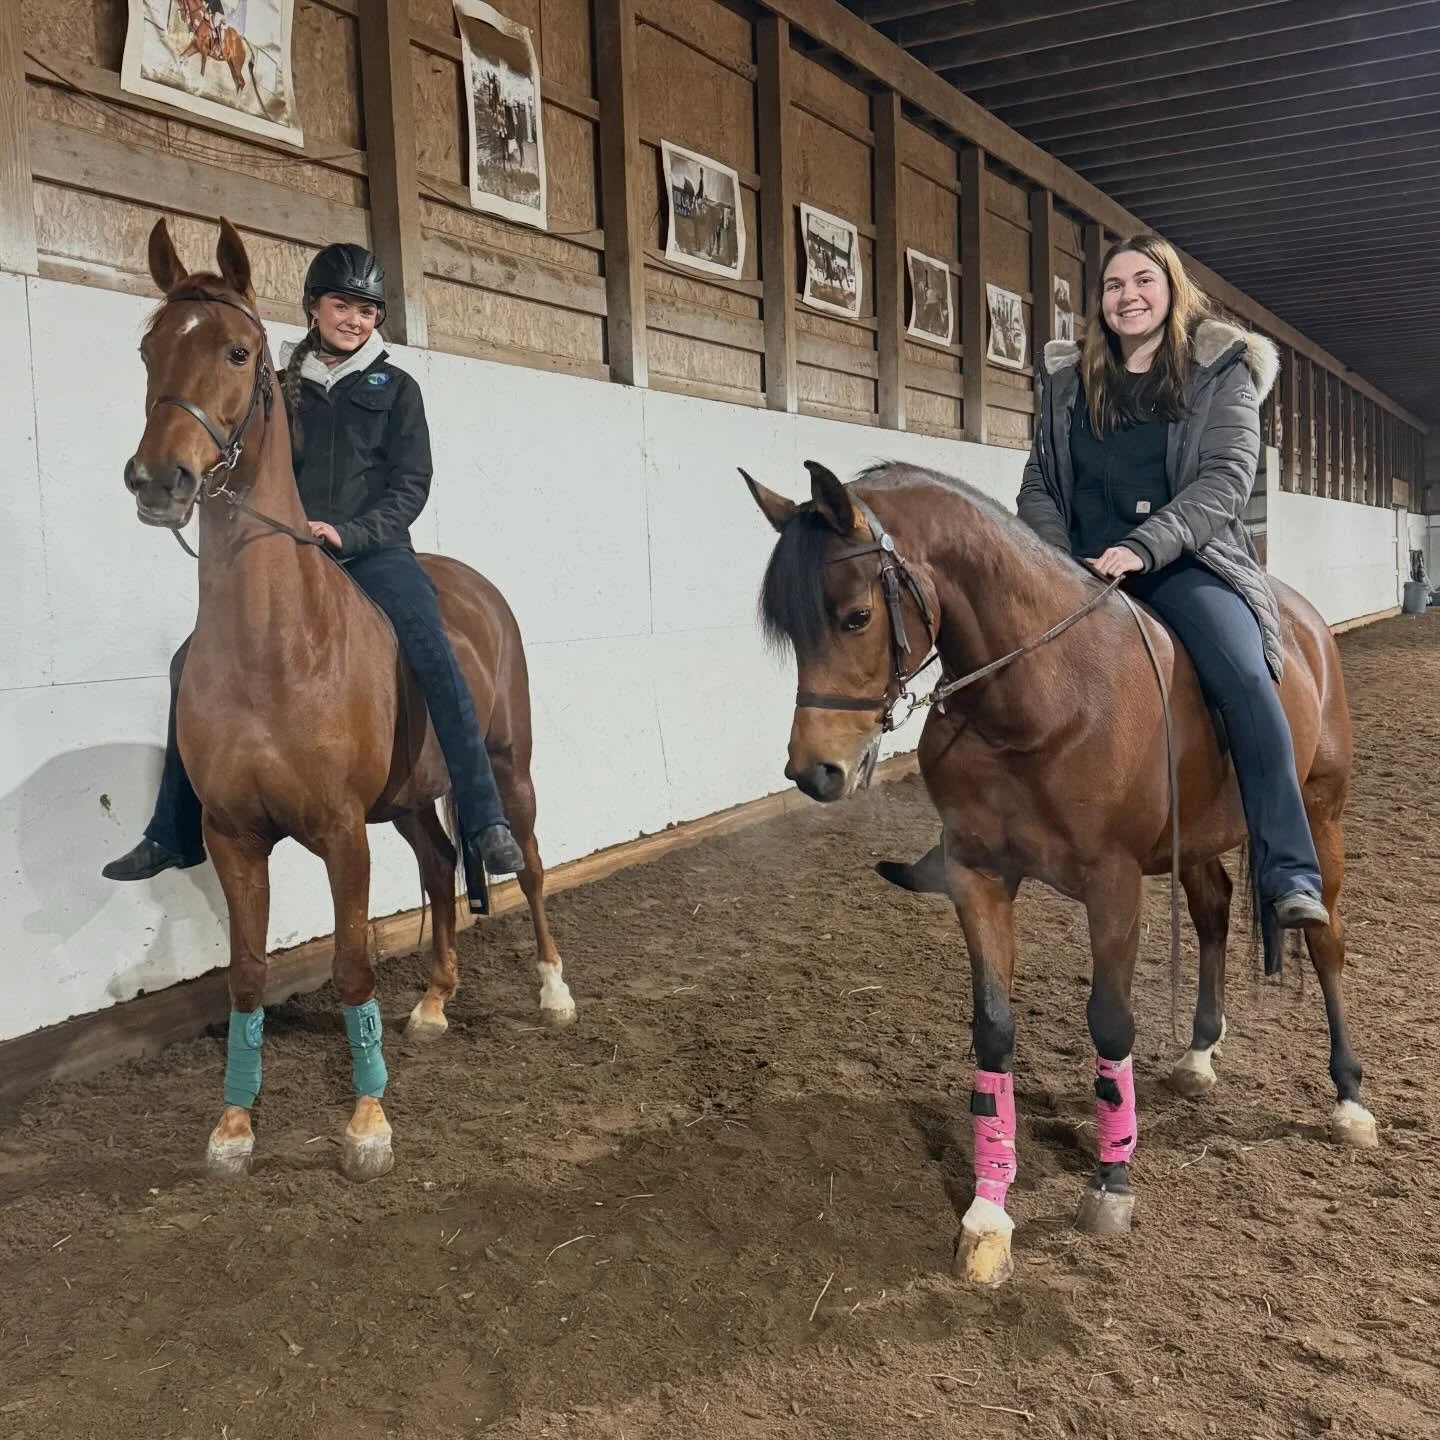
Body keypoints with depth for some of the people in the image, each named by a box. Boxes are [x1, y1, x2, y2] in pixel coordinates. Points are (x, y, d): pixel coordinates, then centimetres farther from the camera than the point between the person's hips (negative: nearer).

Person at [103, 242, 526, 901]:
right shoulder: (284, 389, 14)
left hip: (376, 552, -3)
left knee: (437, 658, -30)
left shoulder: (395, 389, 7)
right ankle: (174, 834, 8)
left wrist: (348, 534, -17)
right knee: (194, 663, -5)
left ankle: (486, 825, -27)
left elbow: (411, 487, -1)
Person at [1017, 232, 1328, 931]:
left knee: (1245, 680, -27)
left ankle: (1290, 878, -26)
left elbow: (1226, 478, -8)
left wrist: (1143, 547, -23)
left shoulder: (1221, 371, 6)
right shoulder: (1068, 381, 15)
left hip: (1186, 564, -3)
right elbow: (1038, 486, 14)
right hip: (1082, 566, 3)